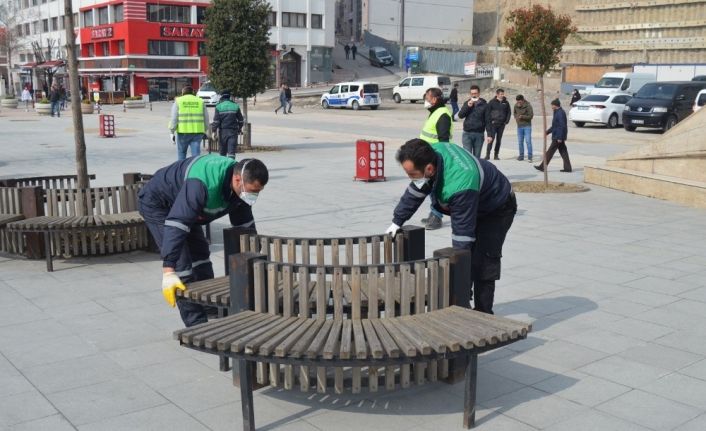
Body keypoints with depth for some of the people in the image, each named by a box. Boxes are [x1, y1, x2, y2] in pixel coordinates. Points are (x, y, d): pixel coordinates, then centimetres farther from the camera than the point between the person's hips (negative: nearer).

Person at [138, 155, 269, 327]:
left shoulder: (240, 187, -15)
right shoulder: (203, 184, -42)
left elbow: (245, 224, -1)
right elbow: (175, 225, -46)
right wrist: (168, 272, -49)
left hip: (184, 205, 9)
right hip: (156, 204, -8)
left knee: (201, 257, 8)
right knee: (181, 263, -15)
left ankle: (210, 318, 17)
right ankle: (196, 325, -9)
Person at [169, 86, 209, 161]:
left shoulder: (178, 101, 4)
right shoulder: (200, 101, 9)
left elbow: (174, 119, -2)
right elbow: (206, 119, 11)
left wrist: (172, 132, 1)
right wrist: (204, 131, 21)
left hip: (183, 132, -1)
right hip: (197, 132, 1)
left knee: (181, 154, 13)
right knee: (196, 154, 1)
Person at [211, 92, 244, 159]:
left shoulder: (219, 106, -1)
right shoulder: (235, 106, 4)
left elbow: (216, 121, -7)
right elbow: (241, 120, 9)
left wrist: (213, 131, -1)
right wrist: (239, 129, 23)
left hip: (223, 131, 0)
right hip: (233, 131, 0)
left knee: (222, 151, 13)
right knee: (231, 150, -5)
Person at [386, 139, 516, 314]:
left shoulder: (460, 186, -46)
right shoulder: (435, 152, -22)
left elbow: (462, 231, -38)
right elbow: (415, 191, -6)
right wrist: (397, 221, 0)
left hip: (497, 210, -8)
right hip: (473, 205, 8)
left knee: (482, 263, -15)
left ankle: (483, 313, -6)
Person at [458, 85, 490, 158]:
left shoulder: (484, 104, 2)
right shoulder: (467, 103, 8)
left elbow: (487, 121, 0)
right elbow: (460, 115, -1)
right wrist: (468, 106, -14)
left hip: (479, 134, 0)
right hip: (467, 133, 0)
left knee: (477, 156, 8)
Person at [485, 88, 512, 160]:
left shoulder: (506, 103, 8)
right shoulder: (492, 102, -2)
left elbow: (509, 112, 16)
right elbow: (487, 113, -1)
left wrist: (507, 121, 4)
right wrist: (490, 121, -9)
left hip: (501, 124, 4)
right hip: (493, 124, -4)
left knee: (499, 140, 7)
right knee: (491, 139, -11)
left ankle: (496, 155, 13)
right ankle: (487, 155, -8)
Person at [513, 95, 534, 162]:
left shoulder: (528, 106, -14)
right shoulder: (516, 106, 0)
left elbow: (530, 116, -13)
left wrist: (523, 116, -26)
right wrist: (516, 117, -1)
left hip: (527, 126, -5)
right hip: (519, 126, 5)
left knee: (528, 141, -9)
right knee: (520, 142, 10)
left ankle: (530, 157, -7)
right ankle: (521, 156, 20)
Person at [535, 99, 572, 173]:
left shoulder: (560, 113, -18)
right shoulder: (558, 113, 15)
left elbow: (562, 126, -23)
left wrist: (559, 138, -24)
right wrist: (547, 132, 23)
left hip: (557, 137, -10)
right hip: (559, 137, 10)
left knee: (550, 152, -3)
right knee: (563, 152, 9)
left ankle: (543, 167, 3)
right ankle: (567, 168, 9)